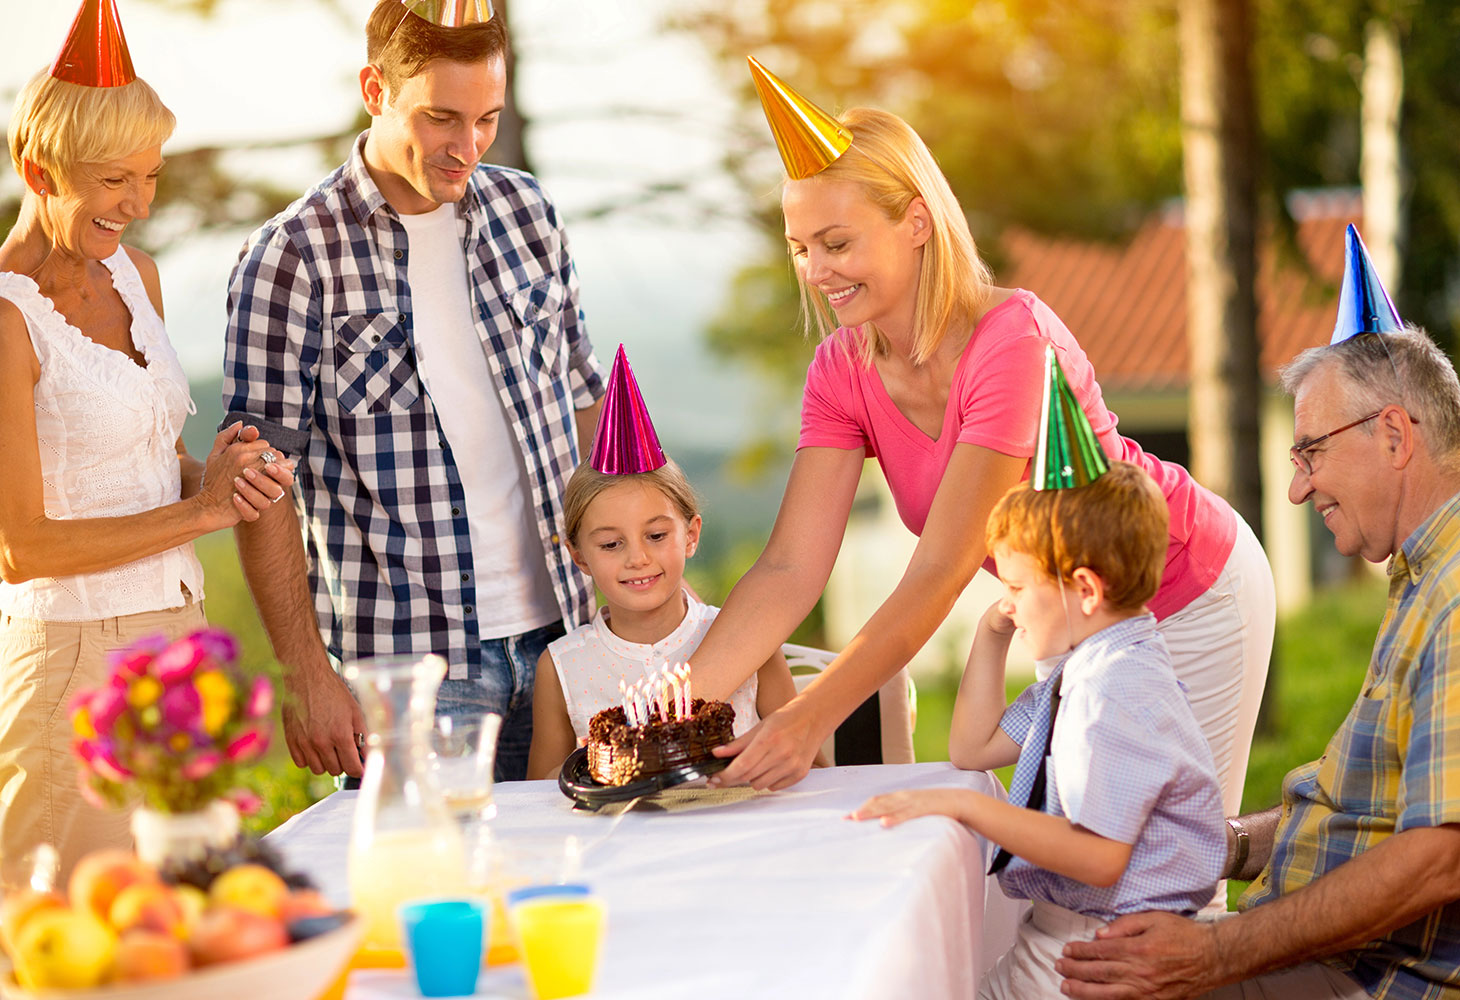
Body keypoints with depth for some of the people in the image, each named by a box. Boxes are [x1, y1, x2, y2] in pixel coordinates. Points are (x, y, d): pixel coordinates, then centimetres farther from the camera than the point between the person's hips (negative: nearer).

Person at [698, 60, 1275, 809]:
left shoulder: (1011, 340, -33)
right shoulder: (843, 373, -13)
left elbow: (941, 571, -37)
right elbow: (789, 572, -18)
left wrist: (810, 718, -44)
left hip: (1188, 598, -6)